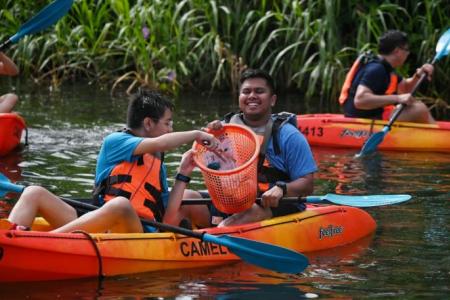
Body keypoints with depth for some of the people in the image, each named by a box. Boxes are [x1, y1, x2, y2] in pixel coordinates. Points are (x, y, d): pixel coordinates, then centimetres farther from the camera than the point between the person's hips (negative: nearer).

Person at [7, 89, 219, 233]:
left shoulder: (158, 168, 29)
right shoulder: (114, 141, 16)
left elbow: (168, 222, 18)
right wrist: (195, 134, 7)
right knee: (35, 193, -15)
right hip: (98, 230, -1)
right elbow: (159, 144, -3)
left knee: (121, 205, -36)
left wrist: (183, 175, 21)